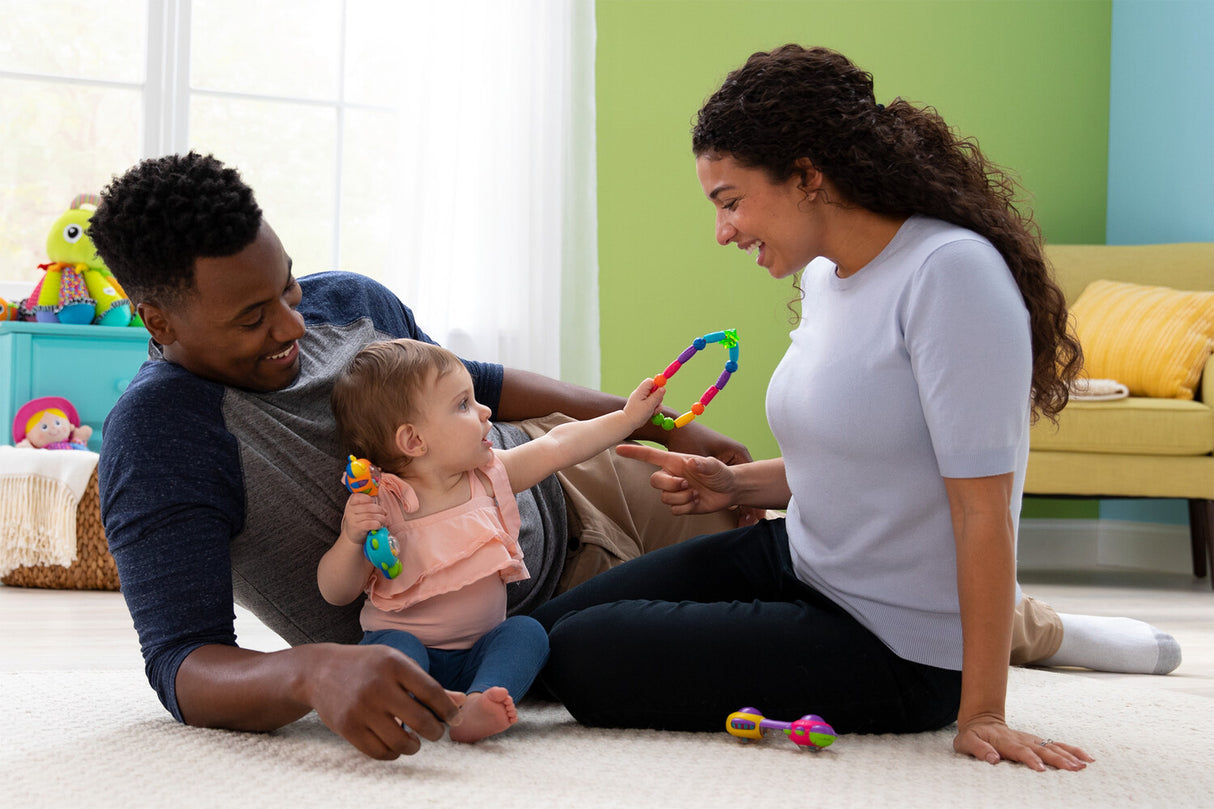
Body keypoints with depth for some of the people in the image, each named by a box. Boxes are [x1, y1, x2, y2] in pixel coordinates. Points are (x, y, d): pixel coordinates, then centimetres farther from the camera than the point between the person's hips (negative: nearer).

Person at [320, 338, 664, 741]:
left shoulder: (488, 474, 3)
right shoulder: (378, 505, -13)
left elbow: (558, 446, 13)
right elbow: (336, 593, -14)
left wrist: (628, 417, 15)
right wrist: (352, 540, -32)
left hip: (479, 654, 4)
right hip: (411, 641, -4)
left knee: (526, 630, -21)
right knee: (396, 646, -33)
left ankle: (475, 708, -45)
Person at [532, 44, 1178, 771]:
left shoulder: (949, 273, -24)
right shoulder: (825, 275, 4)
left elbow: (981, 506, -26)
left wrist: (981, 714, -26)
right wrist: (738, 484, 1)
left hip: (897, 656, -8)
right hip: (797, 560, 8)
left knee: (583, 661, -16)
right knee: (549, 629, 13)